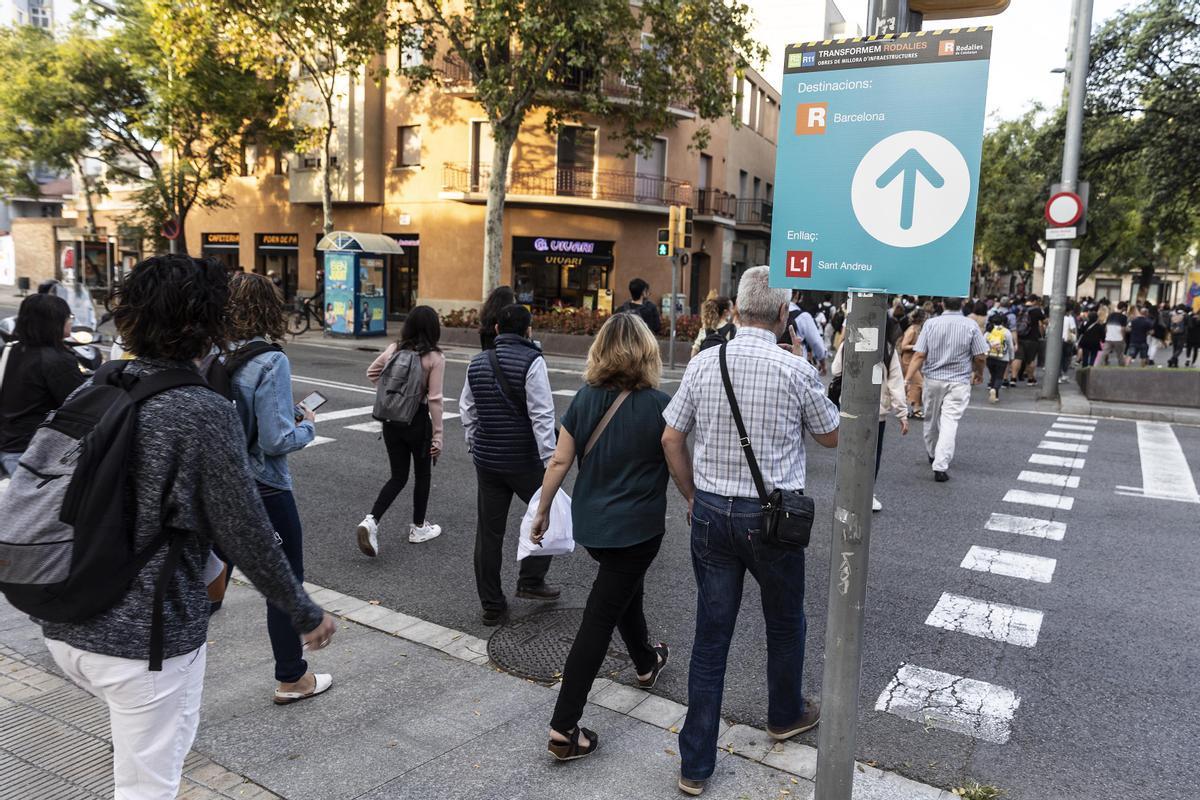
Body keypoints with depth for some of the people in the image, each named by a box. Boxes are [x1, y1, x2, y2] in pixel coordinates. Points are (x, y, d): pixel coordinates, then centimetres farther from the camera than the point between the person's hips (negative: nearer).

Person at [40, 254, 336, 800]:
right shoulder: (205, 413, -19)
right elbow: (246, 535, -17)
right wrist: (305, 615, -4)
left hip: (65, 628, 6)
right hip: (146, 637, -6)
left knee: (161, 740, 29)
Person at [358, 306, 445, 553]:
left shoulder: (394, 349, 0)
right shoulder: (435, 357, -13)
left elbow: (371, 373, 14)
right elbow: (434, 399, -15)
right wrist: (437, 435, -10)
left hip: (391, 419, 4)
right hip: (418, 421, -4)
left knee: (398, 477, 14)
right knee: (422, 475, 17)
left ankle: (371, 521, -4)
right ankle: (418, 528, 27)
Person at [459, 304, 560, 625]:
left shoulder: (477, 363, 7)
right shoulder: (532, 362, -12)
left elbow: (467, 412, 14)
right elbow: (541, 416, -18)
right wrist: (549, 461, -16)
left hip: (487, 460, 6)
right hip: (525, 462, -5)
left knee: (489, 531, 10)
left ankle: (492, 605, 18)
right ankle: (531, 580, 18)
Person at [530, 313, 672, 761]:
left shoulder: (585, 399, -4)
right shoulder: (658, 406, -15)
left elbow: (560, 461, -2)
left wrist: (542, 511, 9)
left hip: (590, 523, 5)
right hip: (637, 529, -5)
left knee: (626, 589, 28)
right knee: (599, 618, 0)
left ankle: (646, 663, 52)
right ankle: (564, 729, 4)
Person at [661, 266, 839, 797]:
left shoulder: (702, 364, -3)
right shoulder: (796, 370, -12)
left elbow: (671, 440, 3)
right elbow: (831, 436, 3)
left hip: (710, 513, 3)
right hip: (770, 515, -3)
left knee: (711, 634, 10)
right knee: (785, 622, 23)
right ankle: (785, 715, 47)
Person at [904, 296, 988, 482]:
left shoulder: (931, 323, -3)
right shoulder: (971, 326, -6)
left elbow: (919, 355, -8)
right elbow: (980, 356, -4)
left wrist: (907, 379, -8)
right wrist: (979, 373, 16)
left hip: (933, 379, 2)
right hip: (959, 382, -2)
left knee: (931, 420, 19)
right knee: (950, 422, -5)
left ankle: (932, 455, 39)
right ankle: (941, 466, -14)